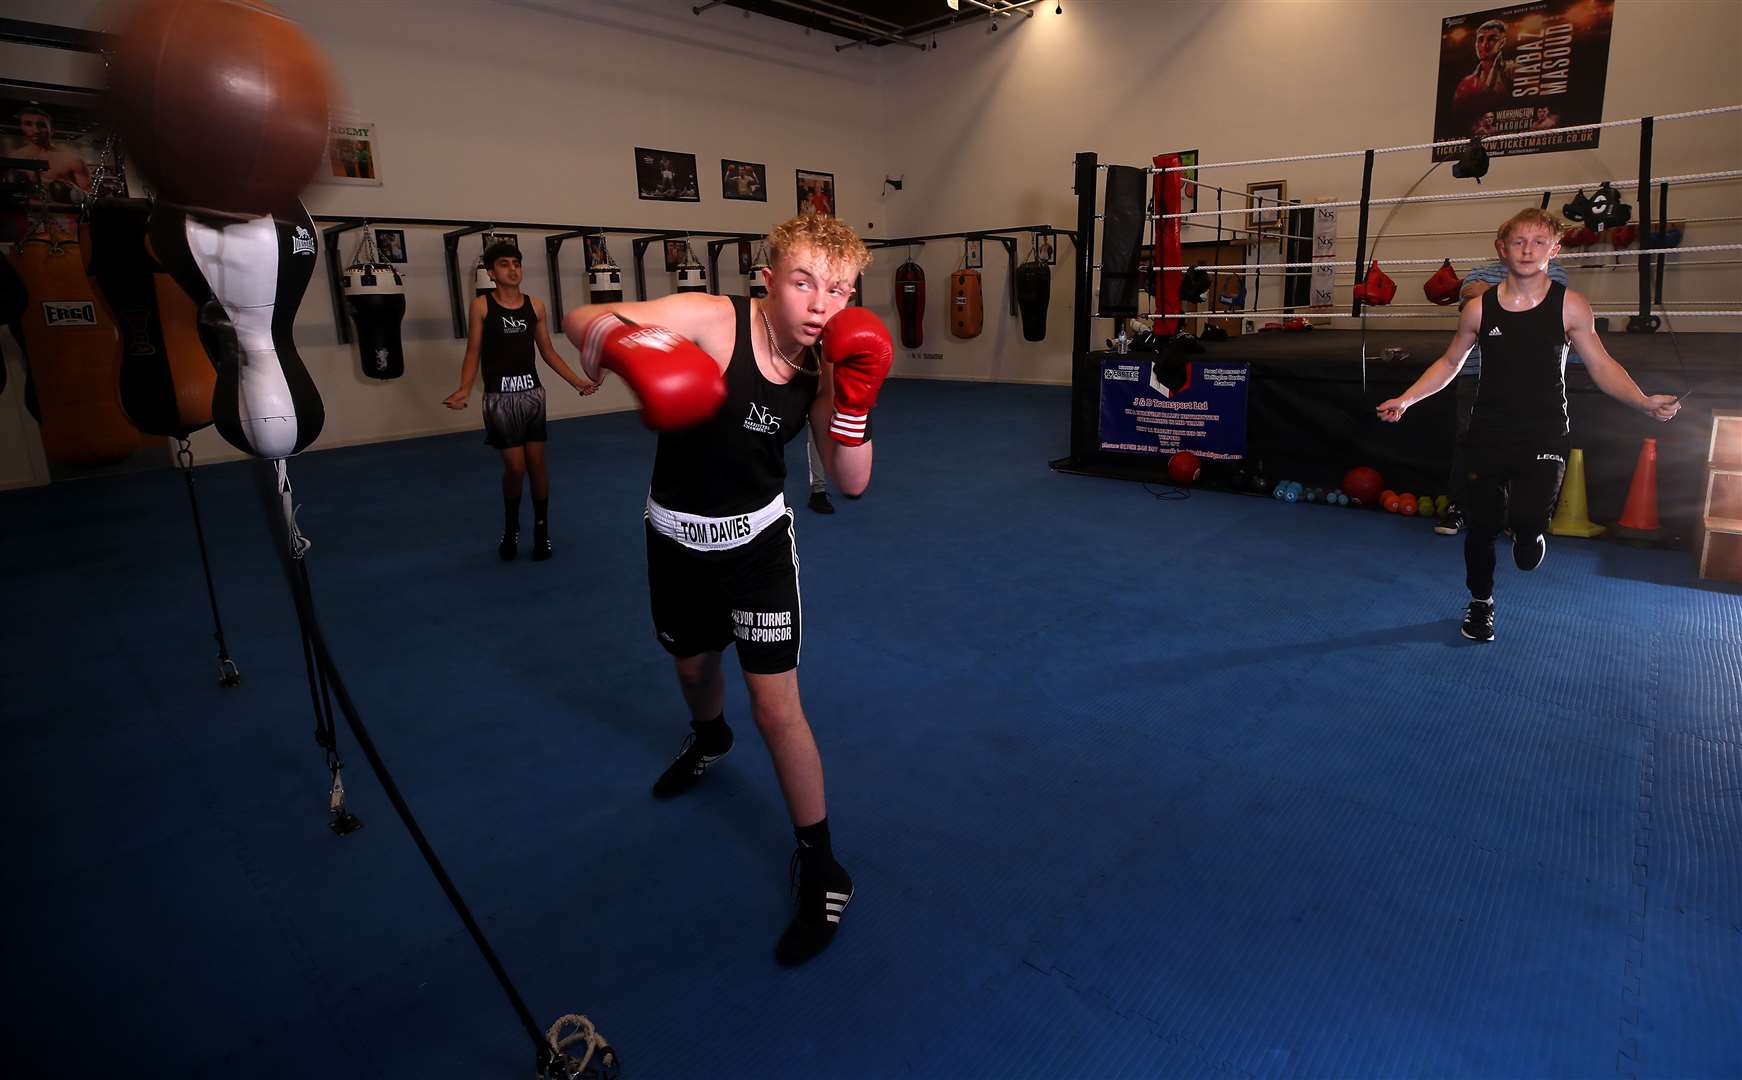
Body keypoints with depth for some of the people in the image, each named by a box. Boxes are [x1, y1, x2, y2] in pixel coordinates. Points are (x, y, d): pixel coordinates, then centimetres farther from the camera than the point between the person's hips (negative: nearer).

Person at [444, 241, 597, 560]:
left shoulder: (535, 305, 5)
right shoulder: (481, 306, -2)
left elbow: (548, 351, 11)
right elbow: (473, 353, -3)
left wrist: (576, 381, 5)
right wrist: (464, 390, -17)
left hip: (533, 393, 3)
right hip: (500, 397, -2)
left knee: (536, 463, 4)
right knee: (515, 467, -3)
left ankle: (541, 529, 19)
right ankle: (510, 528, 21)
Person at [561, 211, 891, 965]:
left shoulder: (822, 366, -13)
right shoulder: (712, 321, -22)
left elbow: (851, 484, -10)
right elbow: (580, 320, -28)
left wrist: (854, 401, -26)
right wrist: (627, 345, -51)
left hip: (757, 537, 0)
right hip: (677, 533, 1)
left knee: (776, 706, -5)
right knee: (693, 663, 25)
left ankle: (821, 871, 14)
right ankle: (709, 741, 62)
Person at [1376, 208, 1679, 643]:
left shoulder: (1570, 306, -3)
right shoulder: (1479, 309, 1)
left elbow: (1602, 366, 2)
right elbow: (1450, 363, 13)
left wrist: (1643, 402, -14)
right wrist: (1405, 400, 5)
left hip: (1544, 436, -2)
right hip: (1488, 436, 2)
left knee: (1528, 520, -19)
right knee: (1483, 525, 8)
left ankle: (1529, 536, 22)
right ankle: (1480, 604, 32)